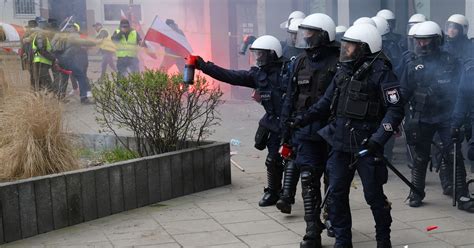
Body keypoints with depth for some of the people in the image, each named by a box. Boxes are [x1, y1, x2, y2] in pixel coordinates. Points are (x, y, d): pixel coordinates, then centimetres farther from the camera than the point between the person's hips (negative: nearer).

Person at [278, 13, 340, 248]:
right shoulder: (299, 63, 7)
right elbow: (290, 98, 12)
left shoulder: (337, 64, -10)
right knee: (309, 178, 2)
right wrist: (285, 130, 10)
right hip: (306, 130, 4)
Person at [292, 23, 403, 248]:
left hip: (366, 144, -6)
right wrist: (304, 118, 7)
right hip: (340, 142, 6)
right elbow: (327, 102, 18)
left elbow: (395, 108, -16)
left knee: (374, 194, 4)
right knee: (336, 193, 7)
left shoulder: (380, 71, -11)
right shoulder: (344, 71, 11)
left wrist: (379, 137, -24)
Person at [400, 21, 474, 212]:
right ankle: (416, 193, 21)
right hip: (422, 118, 1)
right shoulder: (413, 65, 4)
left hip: (447, 117, -1)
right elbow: (404, 94, 7)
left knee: (454, 155, -4)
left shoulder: (451, 62, 0)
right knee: (421, 157, 9)